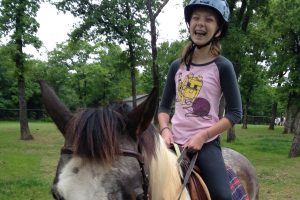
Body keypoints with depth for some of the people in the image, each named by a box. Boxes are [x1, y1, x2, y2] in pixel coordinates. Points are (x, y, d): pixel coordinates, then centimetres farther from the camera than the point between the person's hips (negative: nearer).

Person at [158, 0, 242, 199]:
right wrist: (165, 130, -6)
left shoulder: (222, 66, -5)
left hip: (206, 144, -4)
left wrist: (203, 136, -16)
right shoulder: (177, 66, 8)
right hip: (176, 142, 4)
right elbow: (164, 106, 14)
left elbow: (235, 113, -7)